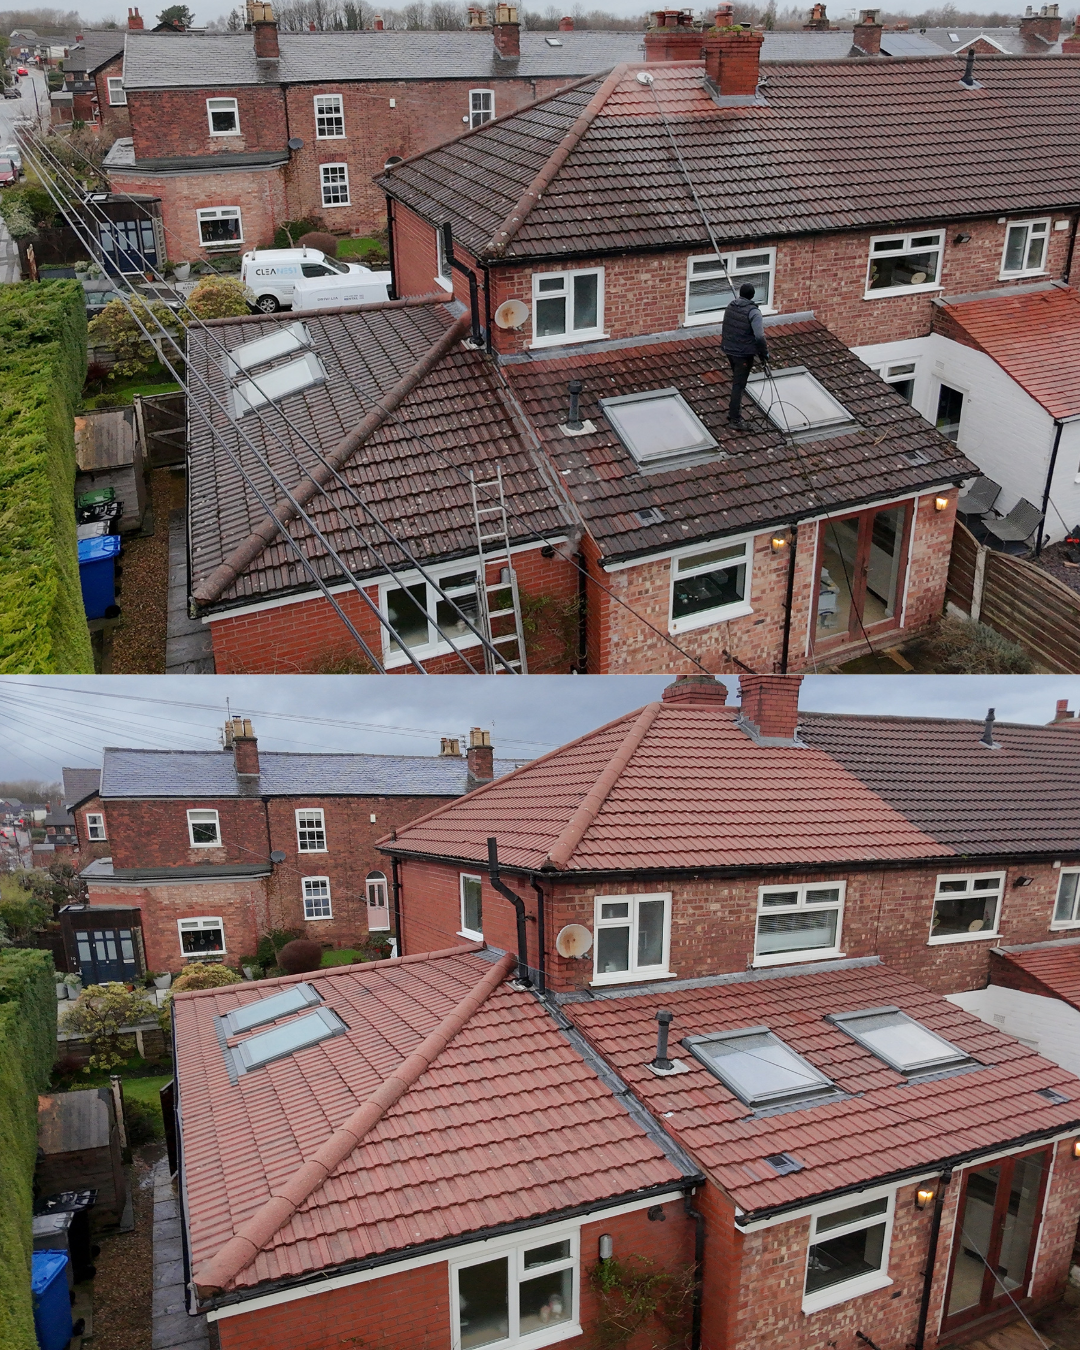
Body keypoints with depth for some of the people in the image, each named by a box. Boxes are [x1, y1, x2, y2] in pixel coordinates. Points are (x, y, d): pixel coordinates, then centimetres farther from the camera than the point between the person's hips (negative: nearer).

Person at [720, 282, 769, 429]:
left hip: (729, 350, 7)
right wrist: (764, 352, -10)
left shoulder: (730, 307, 2)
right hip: (744, 353, -7)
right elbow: (759, 336, -24)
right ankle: (735, 418, 3)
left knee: (737, 380, 24)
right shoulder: (753, 312, -19)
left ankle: (734, 408, 38)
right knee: (739, 384, 0)